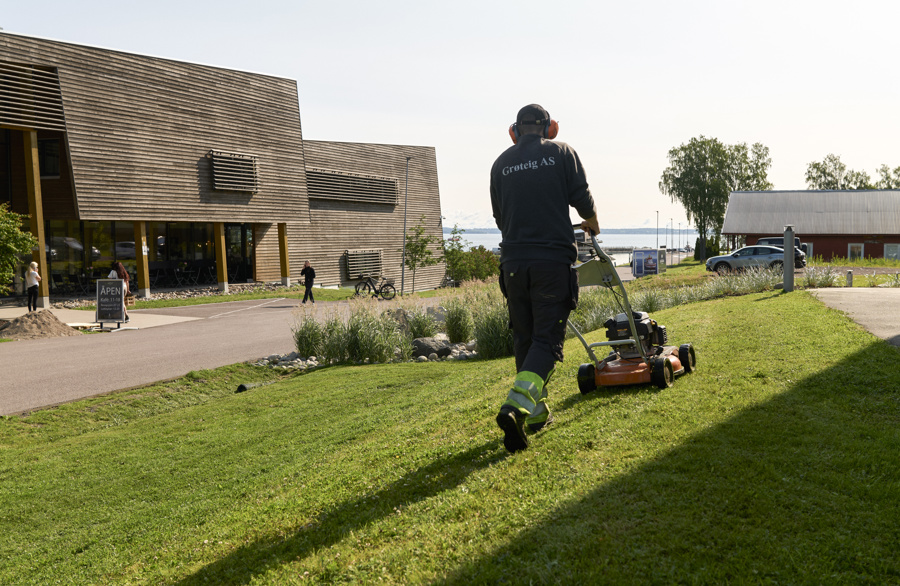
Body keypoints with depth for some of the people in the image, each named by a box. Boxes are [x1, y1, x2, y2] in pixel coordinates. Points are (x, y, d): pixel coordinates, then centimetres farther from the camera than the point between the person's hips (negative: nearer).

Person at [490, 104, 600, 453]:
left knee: (524, 338, 13)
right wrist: (592, 224, 24)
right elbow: (582, 199, 2)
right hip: (553, 259, -3)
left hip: (513, 262, 3)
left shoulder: (501, 163, 12)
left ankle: (537, 413, 20)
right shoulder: (562, 152, 4)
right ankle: (516, 405, -22)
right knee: (547, 338, -3)